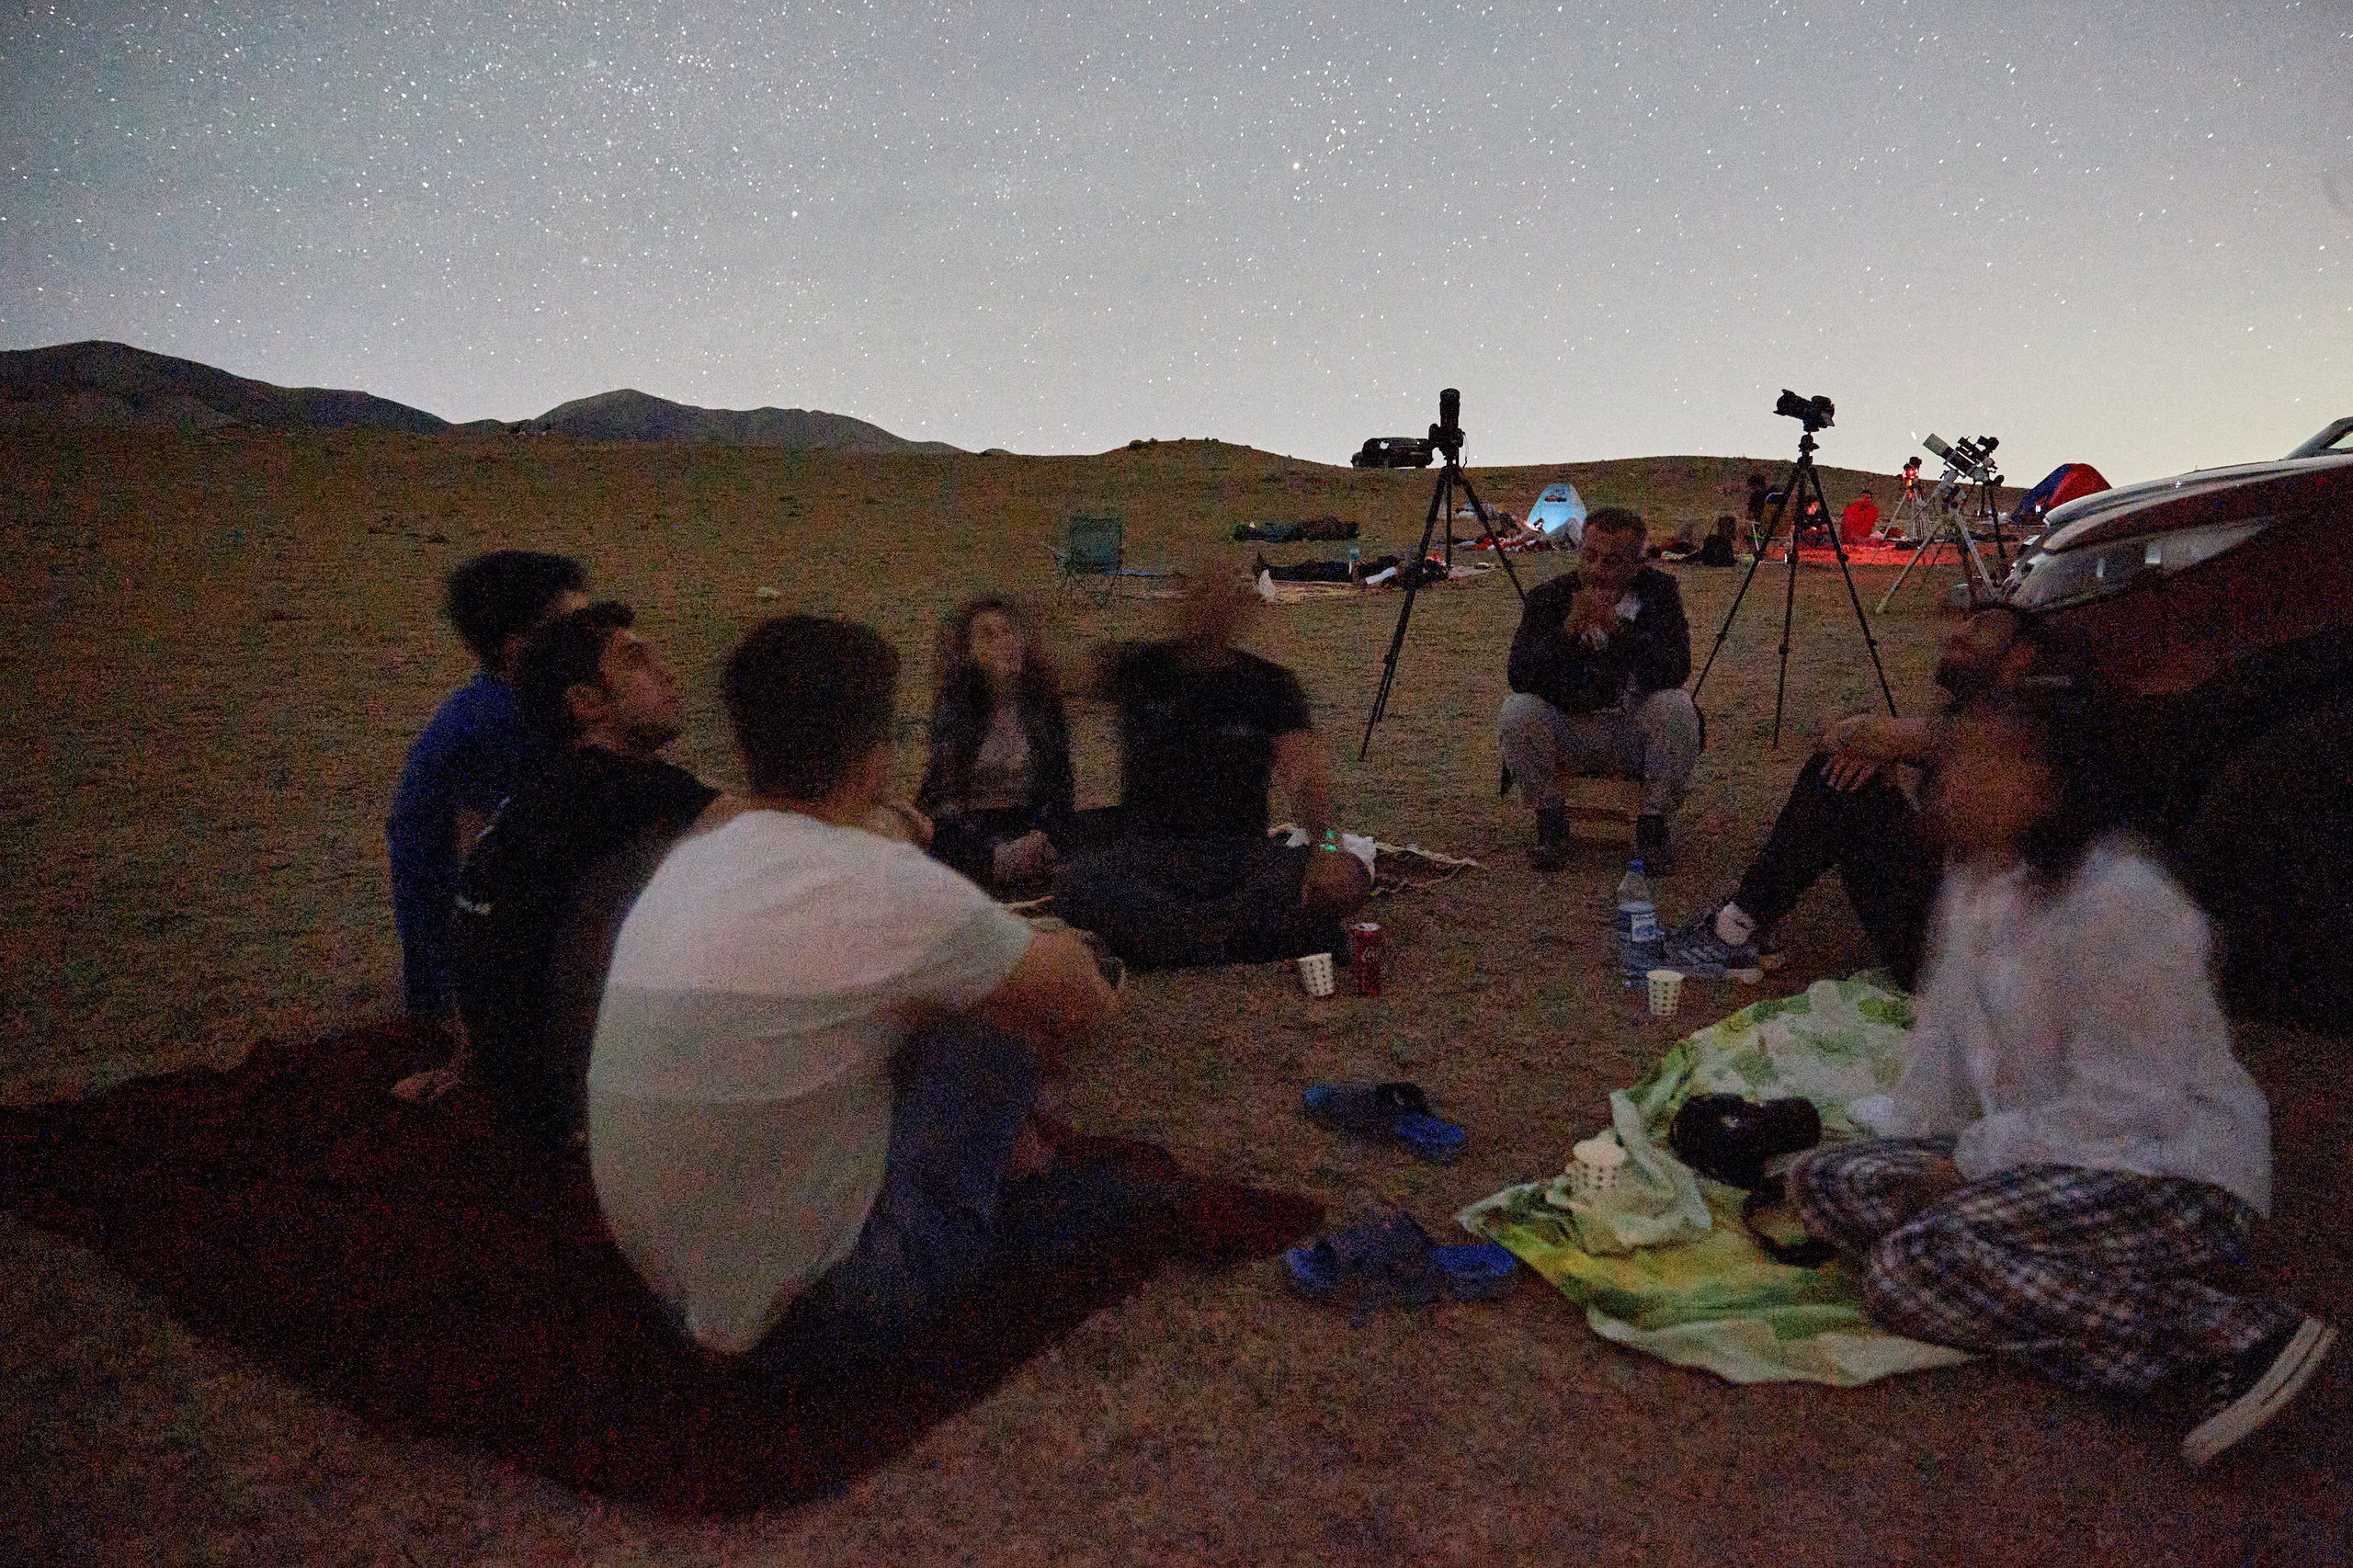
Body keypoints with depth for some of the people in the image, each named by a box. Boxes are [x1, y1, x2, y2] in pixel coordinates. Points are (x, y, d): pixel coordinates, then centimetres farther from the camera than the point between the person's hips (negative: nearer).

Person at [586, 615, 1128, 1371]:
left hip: (681, 1294, 7)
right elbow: (1087, 1004, -5)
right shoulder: (889, 887, -21)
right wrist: (1056, 949, 18)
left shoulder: (682, 864, 2)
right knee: (1011, 1003, 2)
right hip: (813, 1316, -7)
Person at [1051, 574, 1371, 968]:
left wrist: (1325, 845, -26)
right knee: (1073, 885, -33)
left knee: (1348, 880, -28)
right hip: (1149, 851, -1)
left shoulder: (1271, 684, 5)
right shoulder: (1140, 669, 7)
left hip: (1243, 854, 1)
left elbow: (1302, 773, -8)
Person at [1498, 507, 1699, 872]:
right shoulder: (1549, 596, -7)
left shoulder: (1659, 592, -6)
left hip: (1635, 738, 0)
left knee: (1676, 707, -29)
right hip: (1566, 737, 0)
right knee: (1517, 710, -27)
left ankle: (1652, 825, -9)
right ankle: (1551, 824, -6)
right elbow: (1519, 677, -18)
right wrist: (1569, 630, -32)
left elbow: (1676, 671, -20)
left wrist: (1618, 628, -32)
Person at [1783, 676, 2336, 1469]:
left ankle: (2233, 1331, -22)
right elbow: (1945, 1042, 16)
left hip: (2171, 1172, -9)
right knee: (1824, 1181, -9)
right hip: (2028, 1150, 9)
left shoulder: (2119, 903, -20)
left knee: (1915, 1261, -29)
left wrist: (1973, 1162, -14)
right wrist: (1896, 1127, 5)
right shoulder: (1973, 882, 8)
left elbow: (2123, 1109, -19)